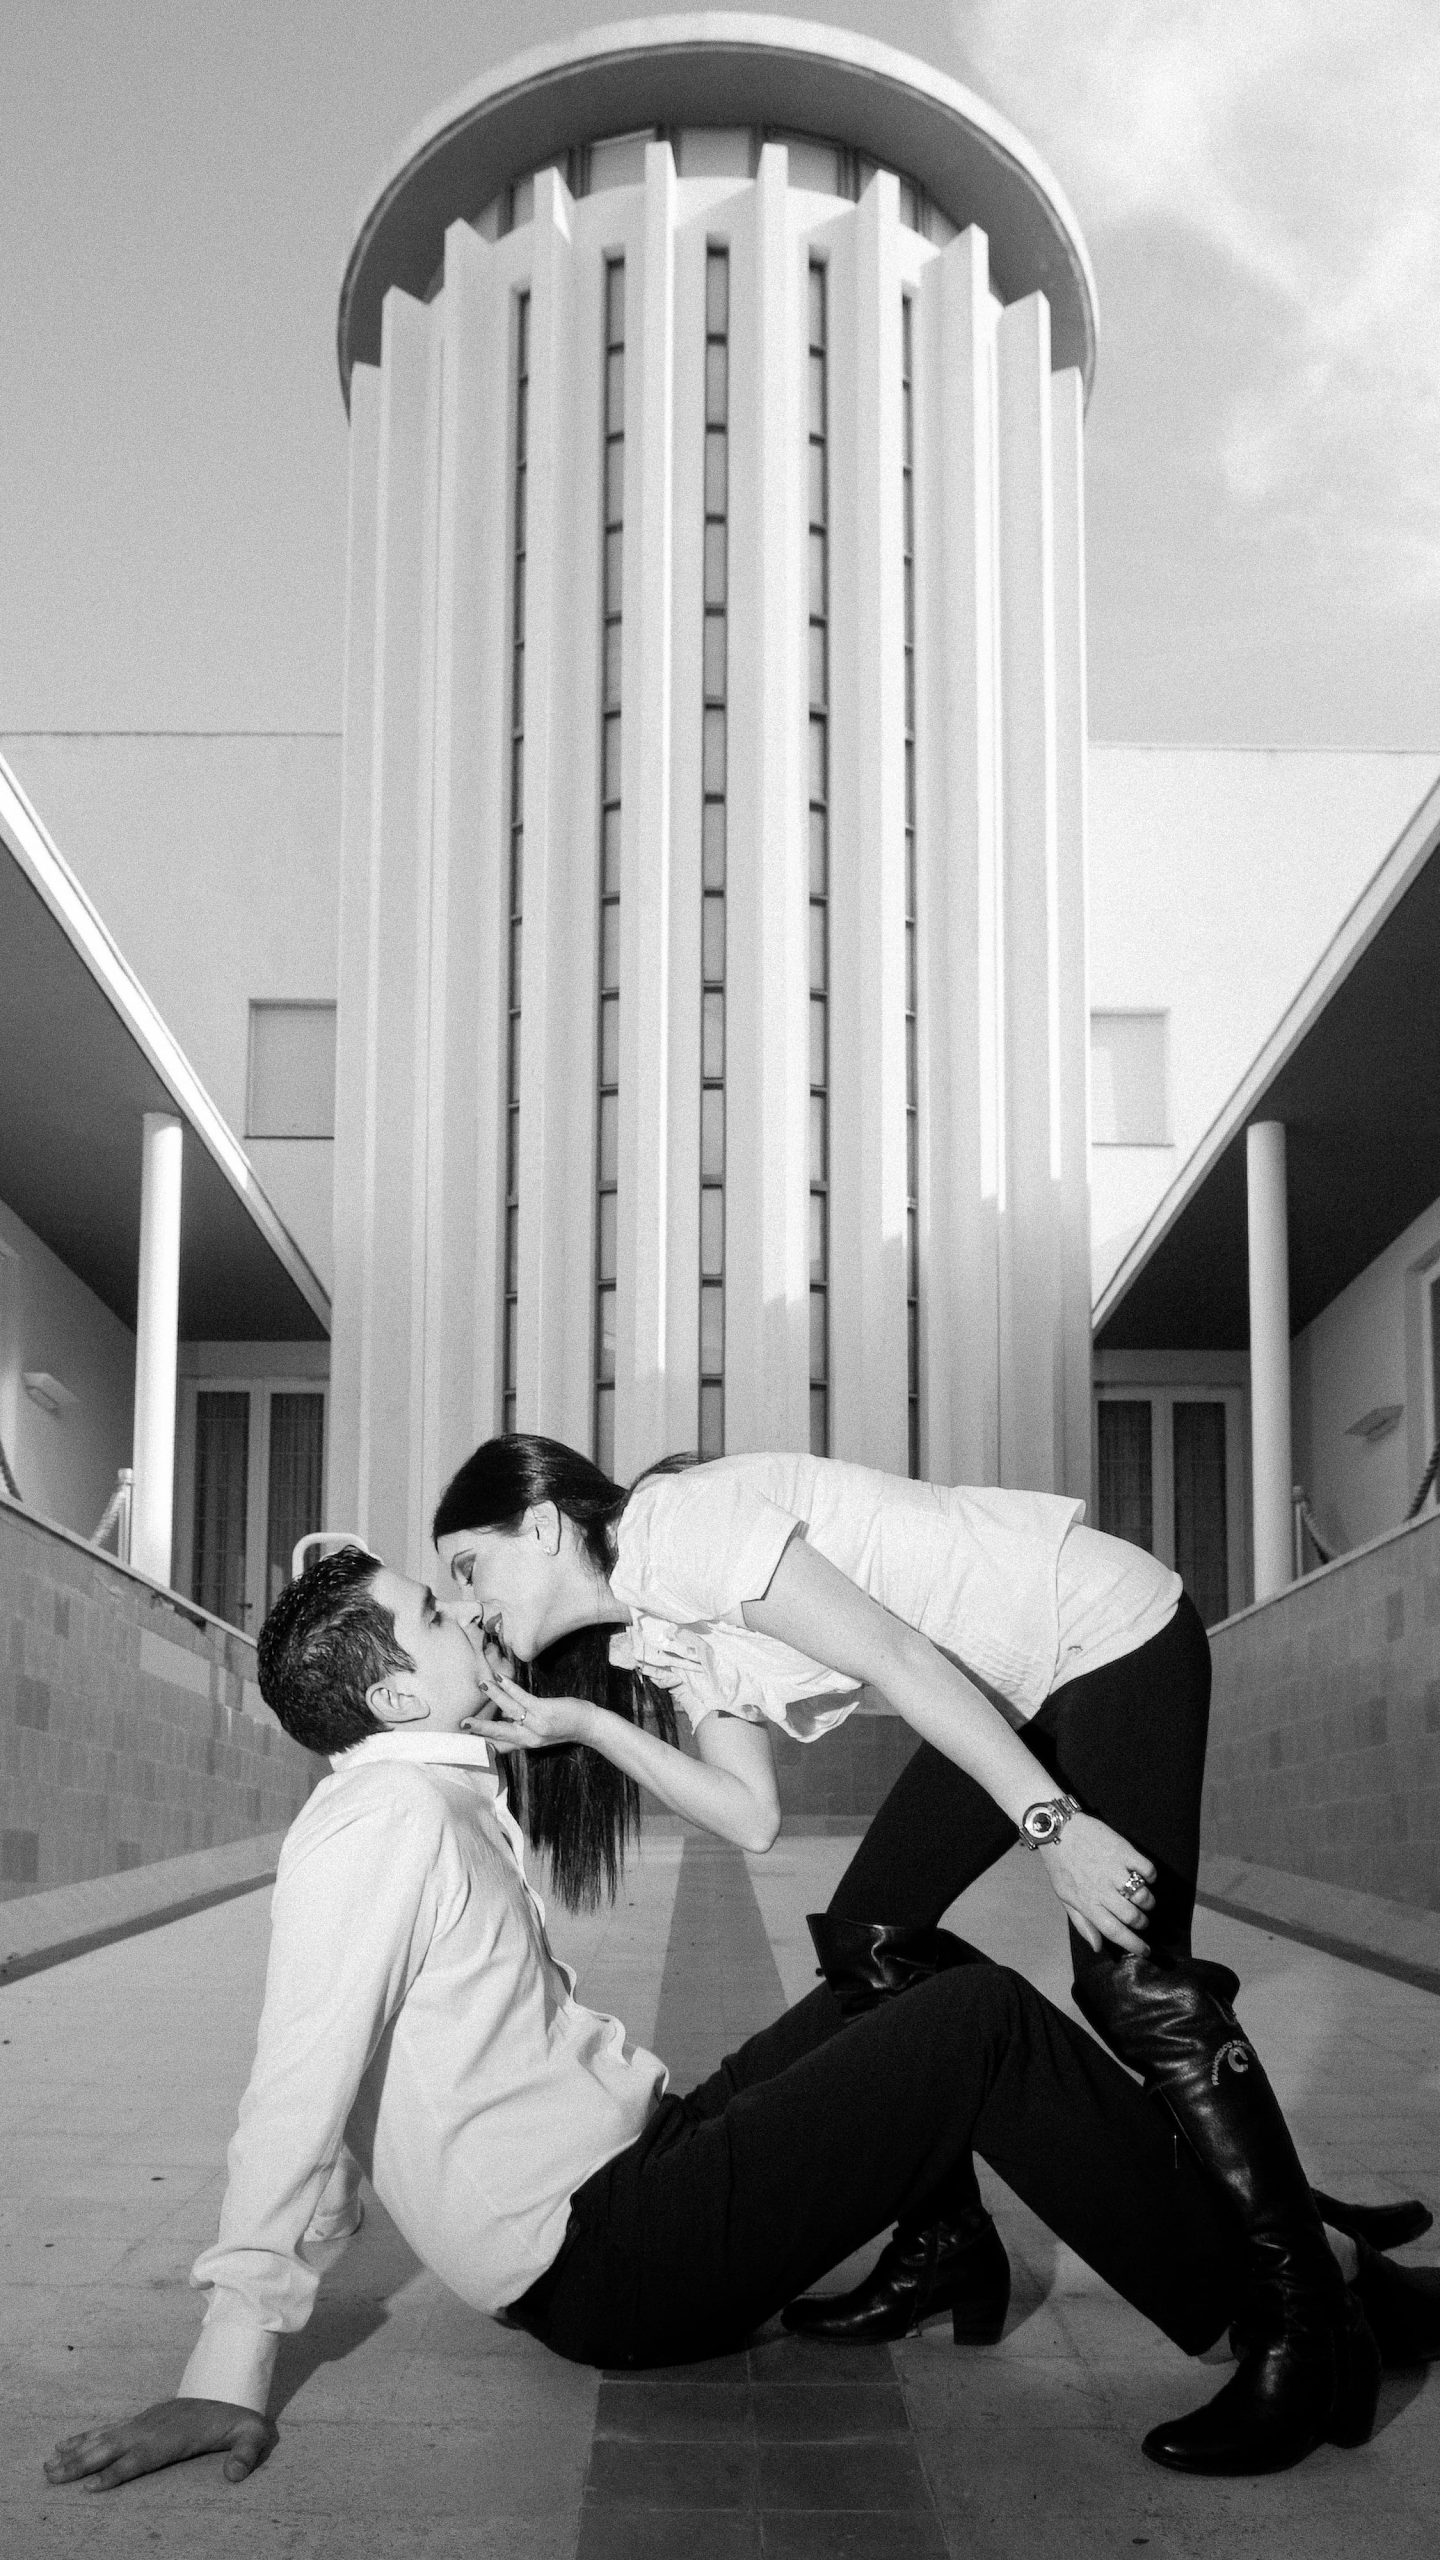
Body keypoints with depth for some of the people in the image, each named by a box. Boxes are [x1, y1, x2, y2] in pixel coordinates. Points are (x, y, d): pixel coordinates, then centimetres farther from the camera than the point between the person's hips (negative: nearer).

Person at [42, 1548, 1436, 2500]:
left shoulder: (436, 1796, 12)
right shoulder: (387, 1811, -17)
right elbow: (299, 2085, -23)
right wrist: (230, 2372, -26)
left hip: (642, 2148, 11)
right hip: (604, 2261, -11)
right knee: (982, 2023, -14)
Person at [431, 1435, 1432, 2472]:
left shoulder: (674, 1528, -21)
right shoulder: (663, 1625, 8)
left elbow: (900, 1659, -26)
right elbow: (752, 1815, 2)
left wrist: (1054, 1826, -29)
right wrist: (585, 1723, -5)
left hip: (1116, 1634, -10)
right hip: (1015, 1686, 10)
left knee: (1133, 1980, -14)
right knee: (870, 1937, 5)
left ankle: (1304, 2319, -3)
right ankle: (947, 2248, 17)